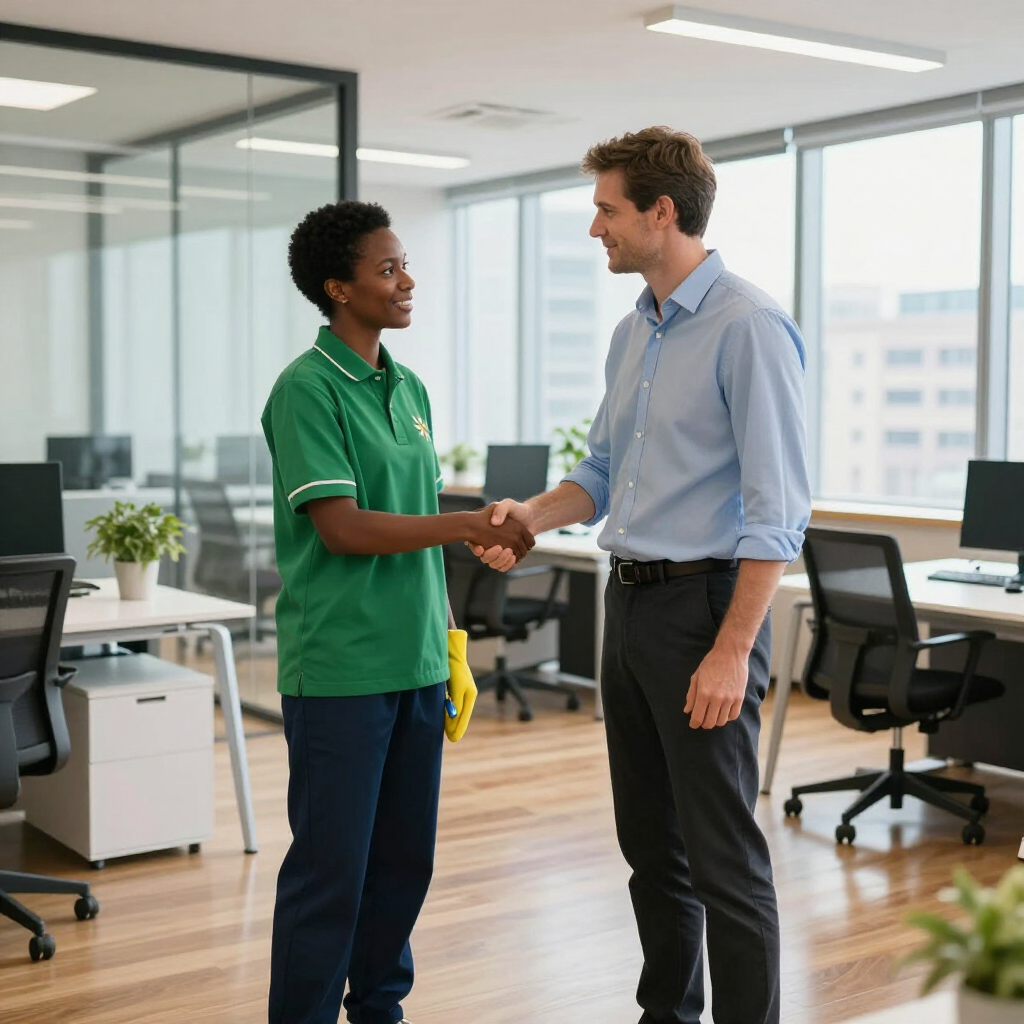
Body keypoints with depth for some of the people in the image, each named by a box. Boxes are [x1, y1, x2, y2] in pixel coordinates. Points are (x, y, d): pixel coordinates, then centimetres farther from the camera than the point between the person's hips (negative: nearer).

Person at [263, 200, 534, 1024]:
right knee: (331, 865, 0)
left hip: (415, 662, 7)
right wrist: (474, 524, -19)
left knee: (405, 858, 15)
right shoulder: (308, 389, -10)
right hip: (339, 669, -7)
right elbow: (343, 526, -17)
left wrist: (452, 647, 15)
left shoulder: (409, 388, 13)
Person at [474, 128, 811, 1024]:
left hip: (705, 605, -9)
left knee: (723, 856, -2)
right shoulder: (634, 334, 13)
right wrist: (534, 514, 0)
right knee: (649, 843, 17)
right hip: (630, 604, 9)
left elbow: (776, 510, -18)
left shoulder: (748, 328, -14)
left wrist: (731, 651, -21)